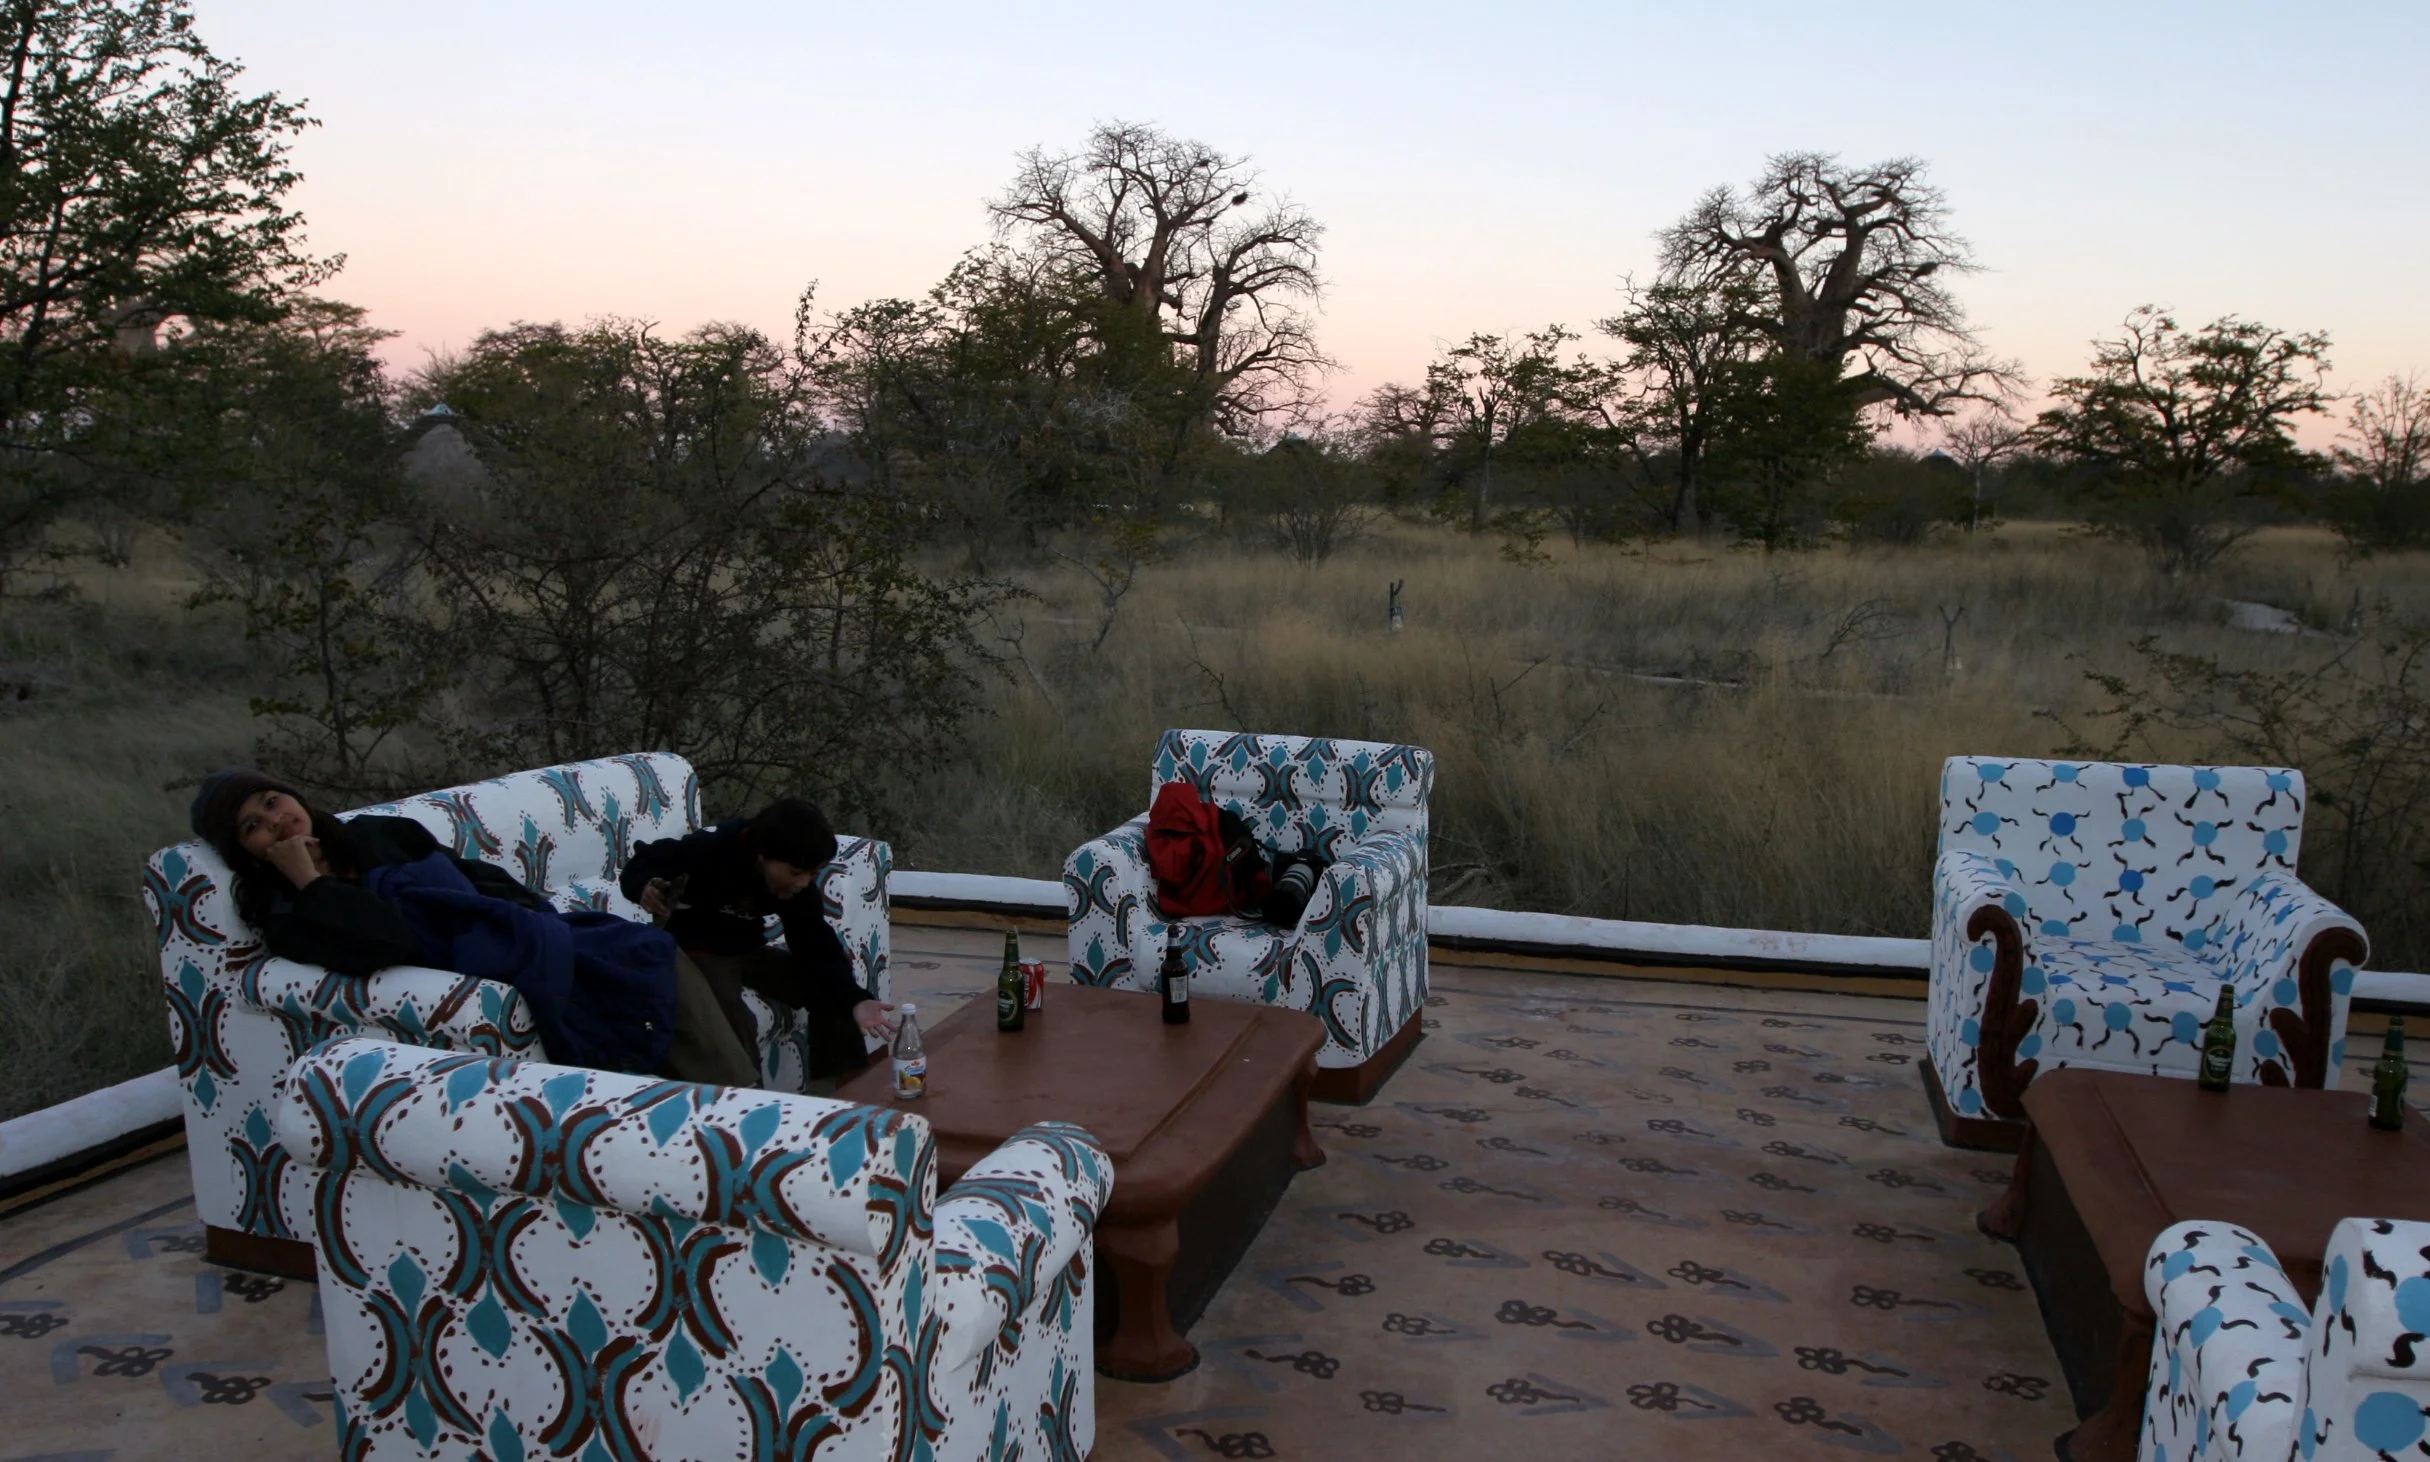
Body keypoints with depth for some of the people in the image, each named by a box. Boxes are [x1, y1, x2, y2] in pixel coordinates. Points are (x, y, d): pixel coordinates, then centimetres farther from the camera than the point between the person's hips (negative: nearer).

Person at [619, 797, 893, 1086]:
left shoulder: (798, 883, -11)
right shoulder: (708, 849, -26)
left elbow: (816, 944, -13)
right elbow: (641, 863, -13)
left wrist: (854, 999, -29)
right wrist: (644, 889, -38)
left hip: (748, 952, 6)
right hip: (693, 953, -5)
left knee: (831, 994, -8)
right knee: (736, 1026, -32)